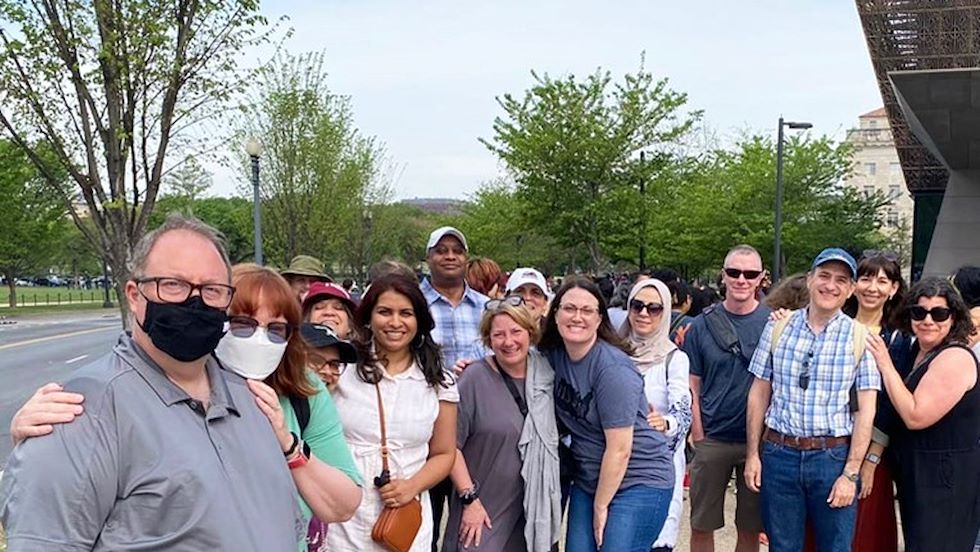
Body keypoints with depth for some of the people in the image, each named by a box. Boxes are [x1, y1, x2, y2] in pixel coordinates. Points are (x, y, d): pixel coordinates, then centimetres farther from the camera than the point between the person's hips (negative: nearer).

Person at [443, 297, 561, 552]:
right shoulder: (475, 378, -13)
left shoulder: (546, 375, 1)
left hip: (532, 511, 4)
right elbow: (451, 445, -12)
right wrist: (470, 498, -13)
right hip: (483, 512, -4)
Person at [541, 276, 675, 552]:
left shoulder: (613, 368, -21)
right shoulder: (553, 355, -1)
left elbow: (619, 449, -19)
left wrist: (600, 506, -8)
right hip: (590, 480, 7)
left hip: (638, 482, -7)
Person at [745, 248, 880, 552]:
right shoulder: (778, 327, 4)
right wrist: (752, 454, 4)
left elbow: (865, 410, -4)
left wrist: (851, 473, -8)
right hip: (779, 454, 2)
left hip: (834, 458, -1)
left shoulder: (860, 338, -2)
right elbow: (759, 393, 7)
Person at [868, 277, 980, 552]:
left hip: (947, 477, -9)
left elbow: (915, 417, -24)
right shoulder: (918, 350, 7)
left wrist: (886, 366, -20)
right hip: (918, 472, 9)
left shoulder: (955, 358, -19)